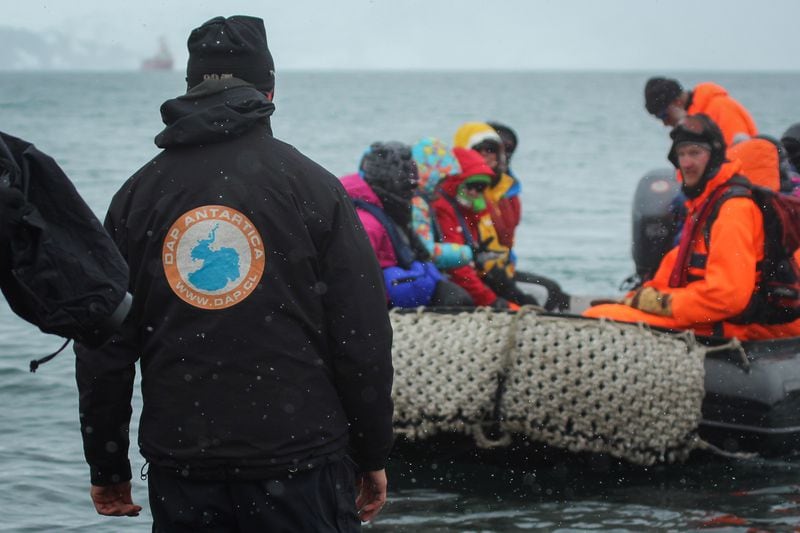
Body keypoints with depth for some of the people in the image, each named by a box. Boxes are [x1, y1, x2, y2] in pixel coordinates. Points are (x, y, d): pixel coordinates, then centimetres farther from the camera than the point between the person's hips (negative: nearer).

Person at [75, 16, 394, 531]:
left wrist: (107, 468, 16)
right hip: (300, 465, -2)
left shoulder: (138, 194, 5)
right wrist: (373, 456, 7)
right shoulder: (313, 185, -2)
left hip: (179, 472, 3)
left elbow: (103, 349, 6)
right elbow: (364, 339, -4)